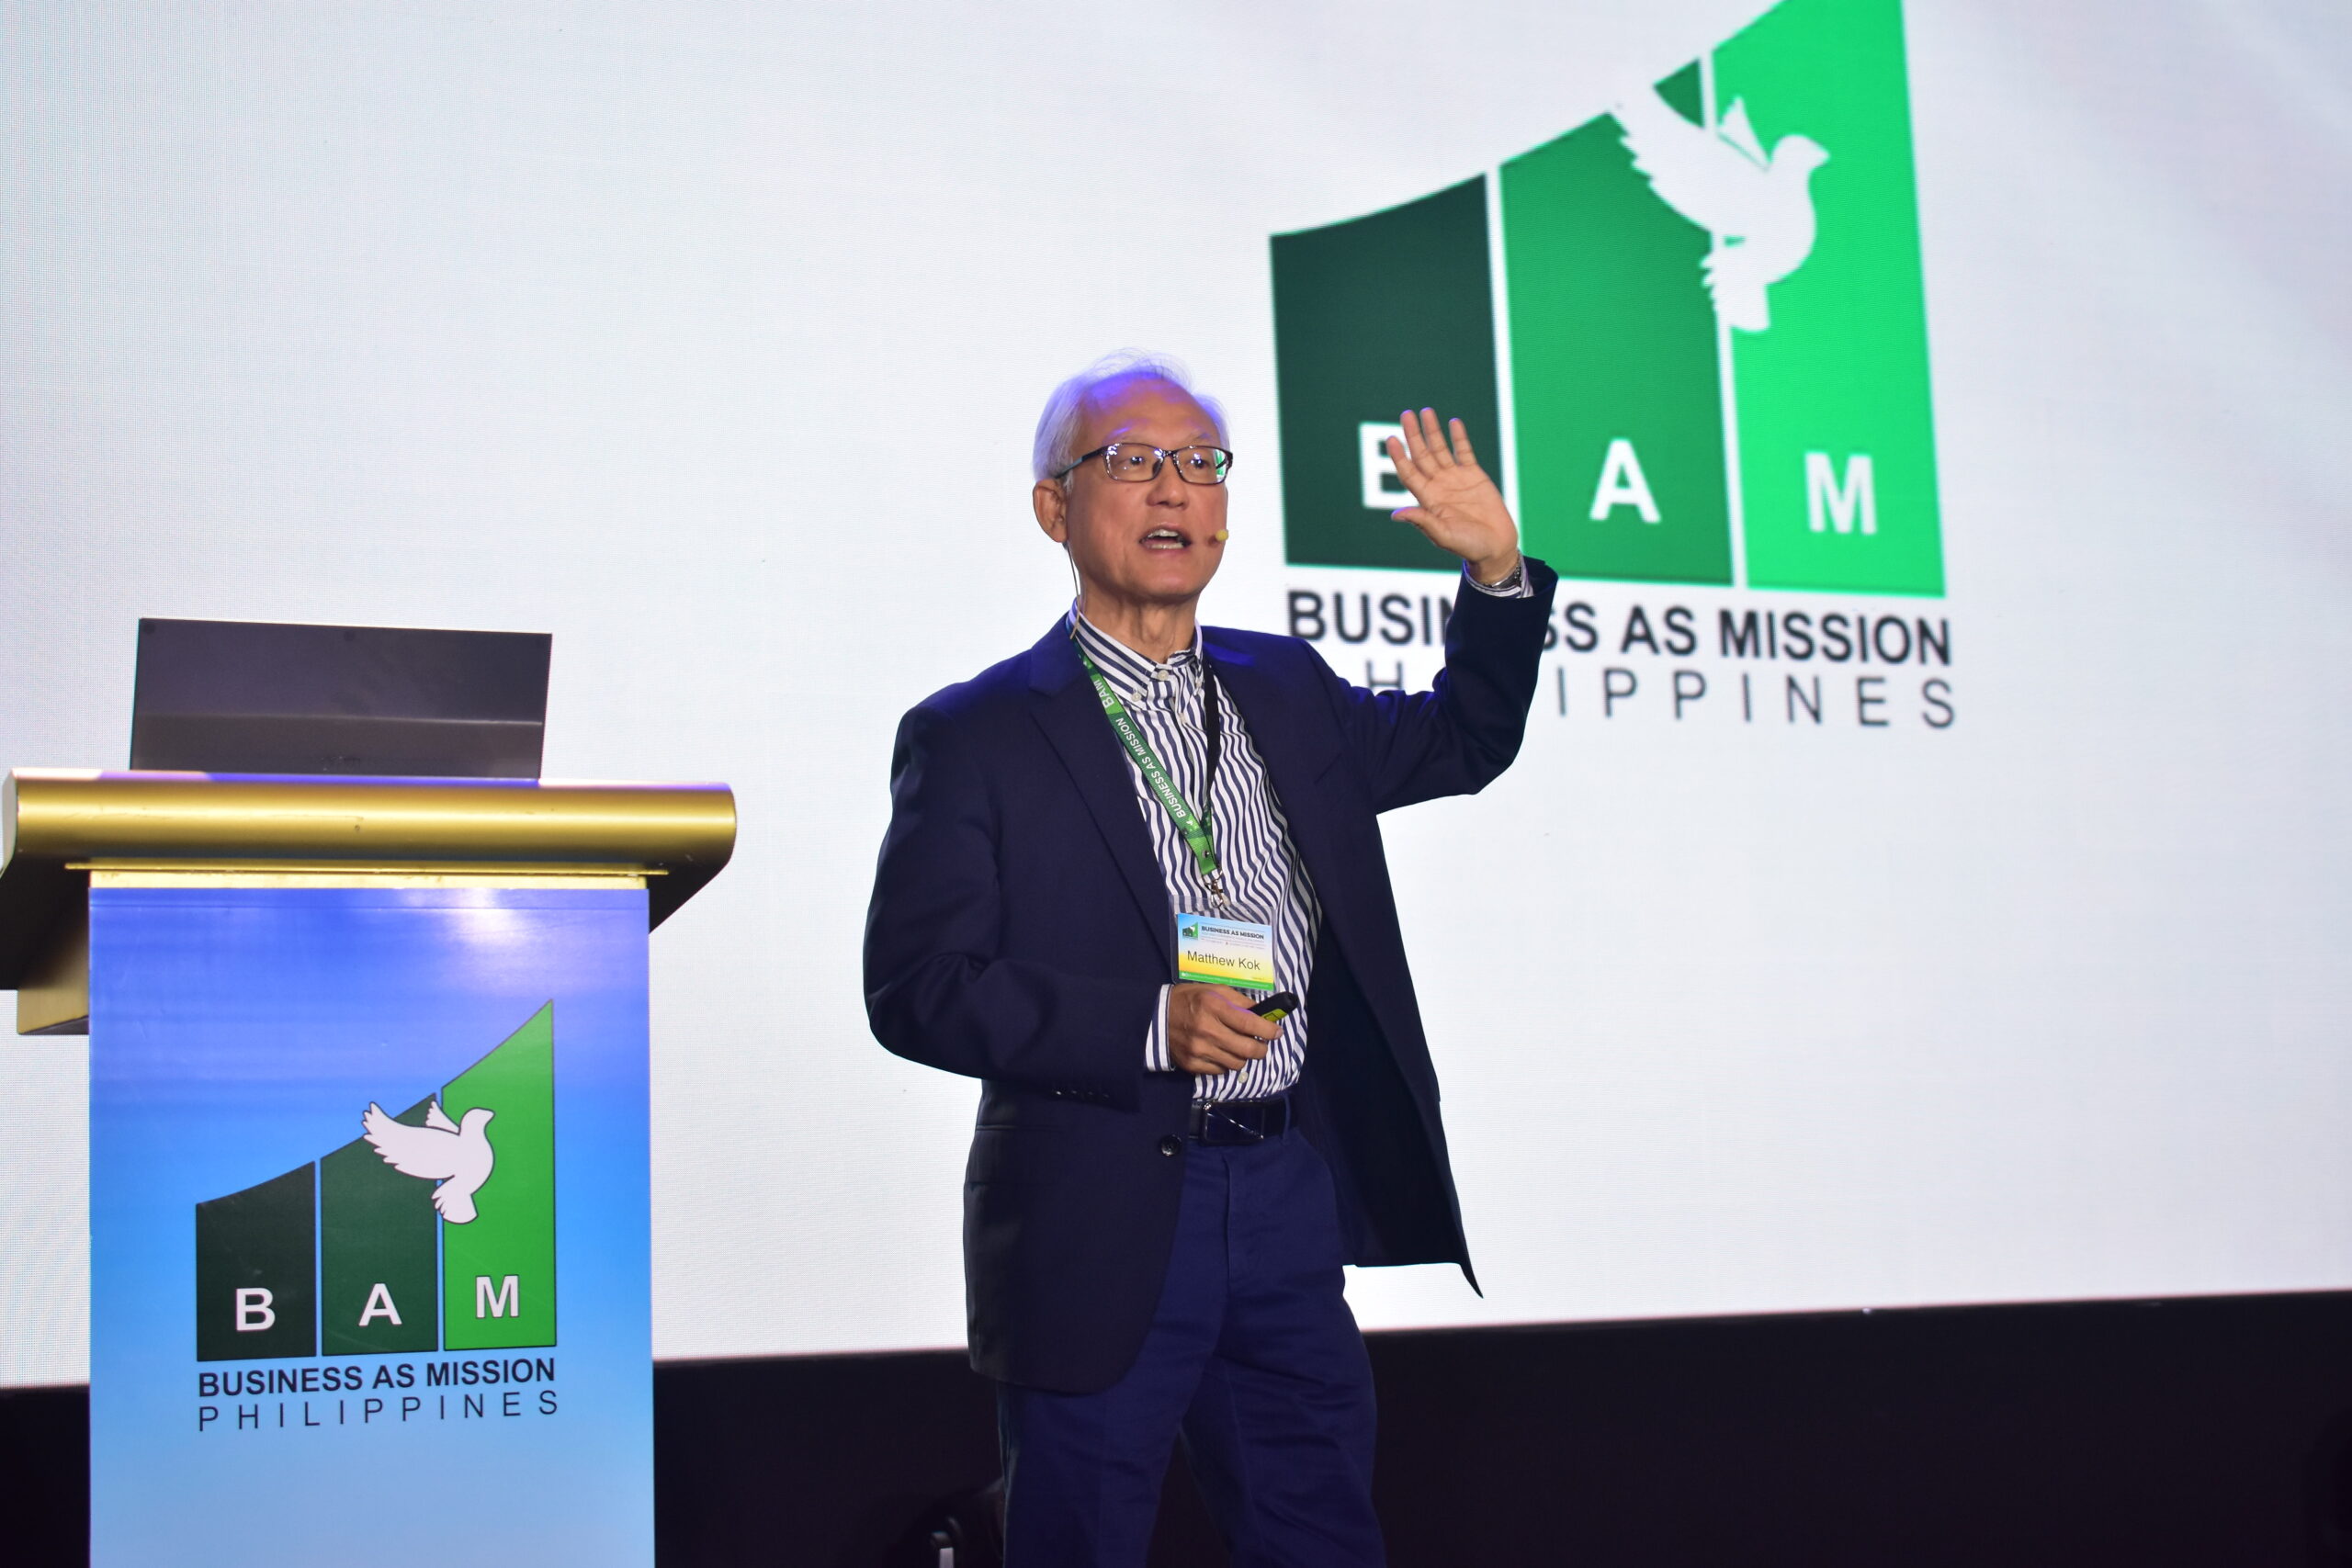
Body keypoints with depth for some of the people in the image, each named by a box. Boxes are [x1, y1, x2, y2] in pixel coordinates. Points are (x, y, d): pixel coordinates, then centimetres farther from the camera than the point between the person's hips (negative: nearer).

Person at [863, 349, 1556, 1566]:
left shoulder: (1287, 689, 12)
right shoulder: (974, 735, -5)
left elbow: (1461, 743, 27)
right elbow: (916, 991, -11)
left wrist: (1496, 574, 10)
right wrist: (1148, 1025, -21)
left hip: (1293, 1196, 5)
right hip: (1102, 1231, -5)